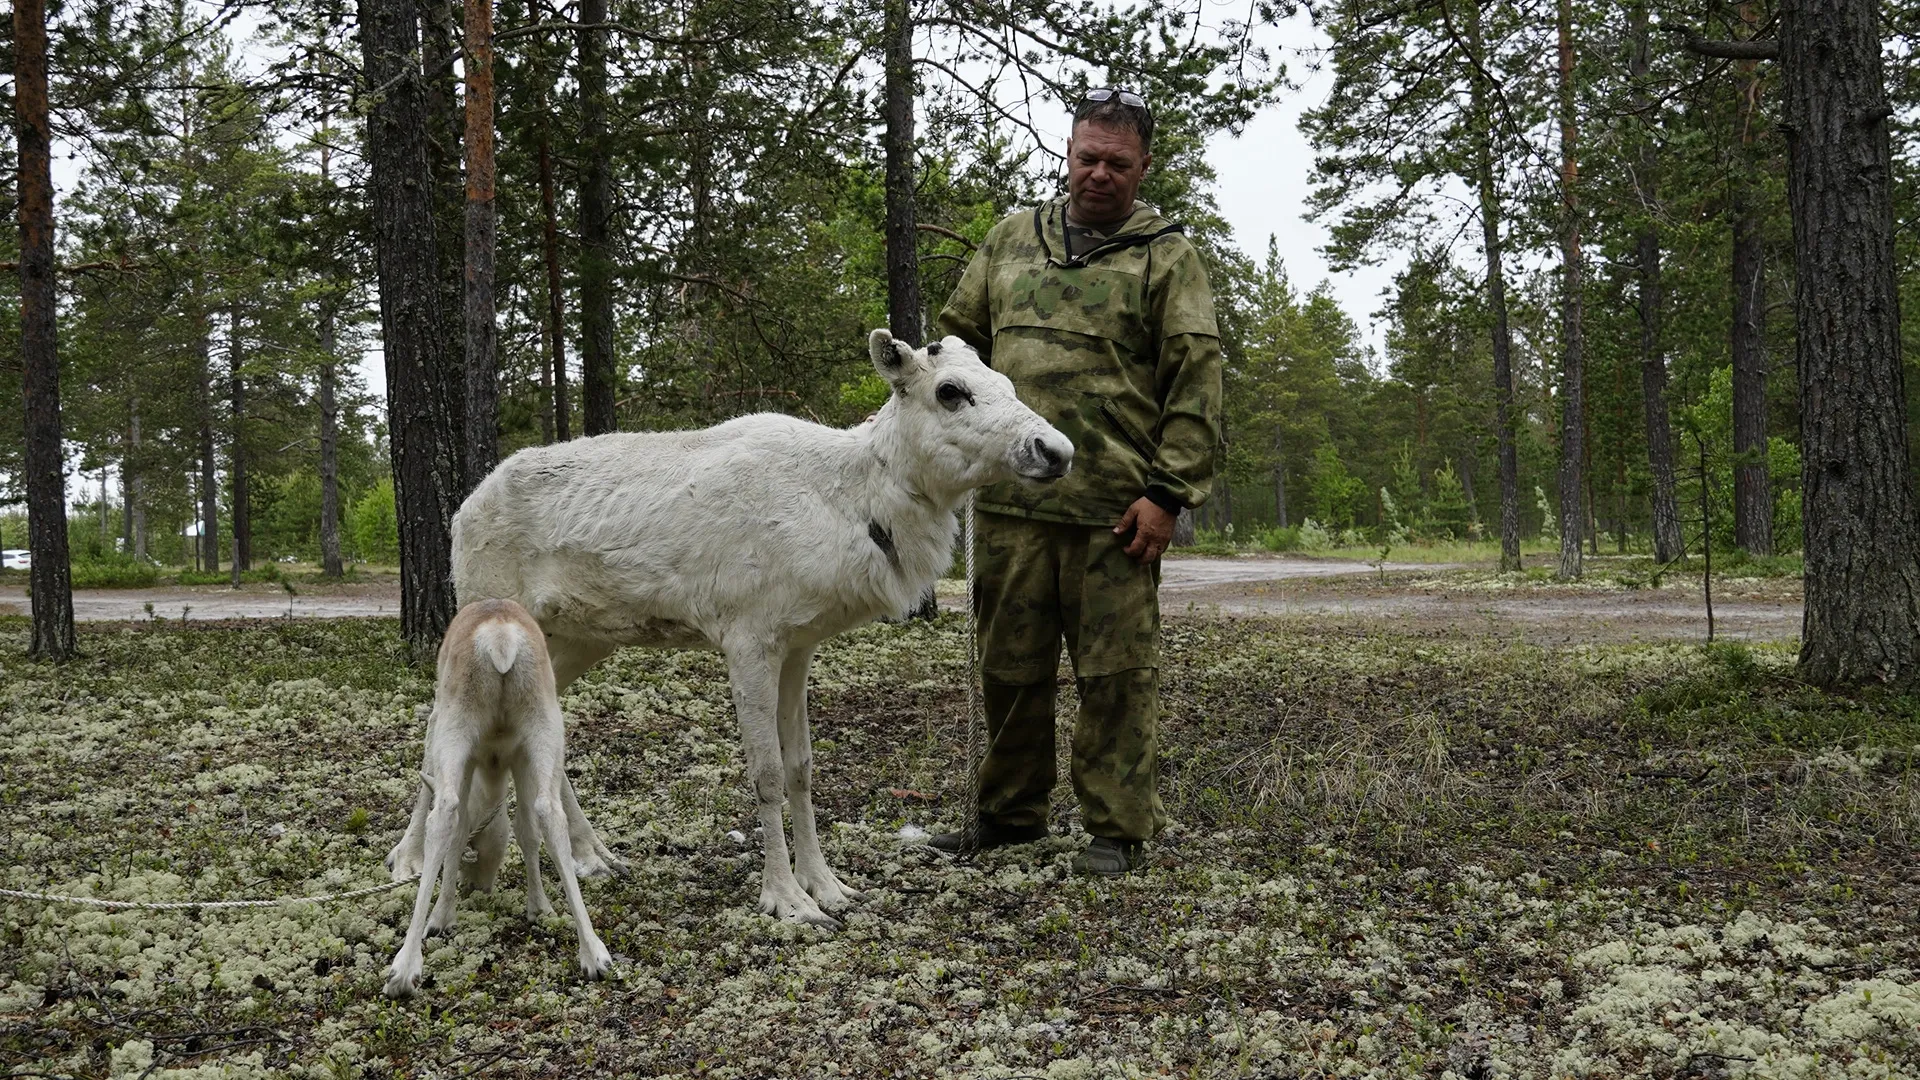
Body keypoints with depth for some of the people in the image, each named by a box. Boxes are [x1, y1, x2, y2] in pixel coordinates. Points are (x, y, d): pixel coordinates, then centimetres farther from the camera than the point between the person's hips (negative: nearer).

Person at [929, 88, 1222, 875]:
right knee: (1010, 666, 12)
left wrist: (1169, 493, -11)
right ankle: (1009, 811, 27)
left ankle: (1118, 829, 12)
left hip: (1112, 512, -4)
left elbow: (1196, 383, -4)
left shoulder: (1165, 257, 2)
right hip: (1007, 502, 4)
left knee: (1116, 674, 1)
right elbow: (958, 342, 21)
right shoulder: (1011, 241, 15)